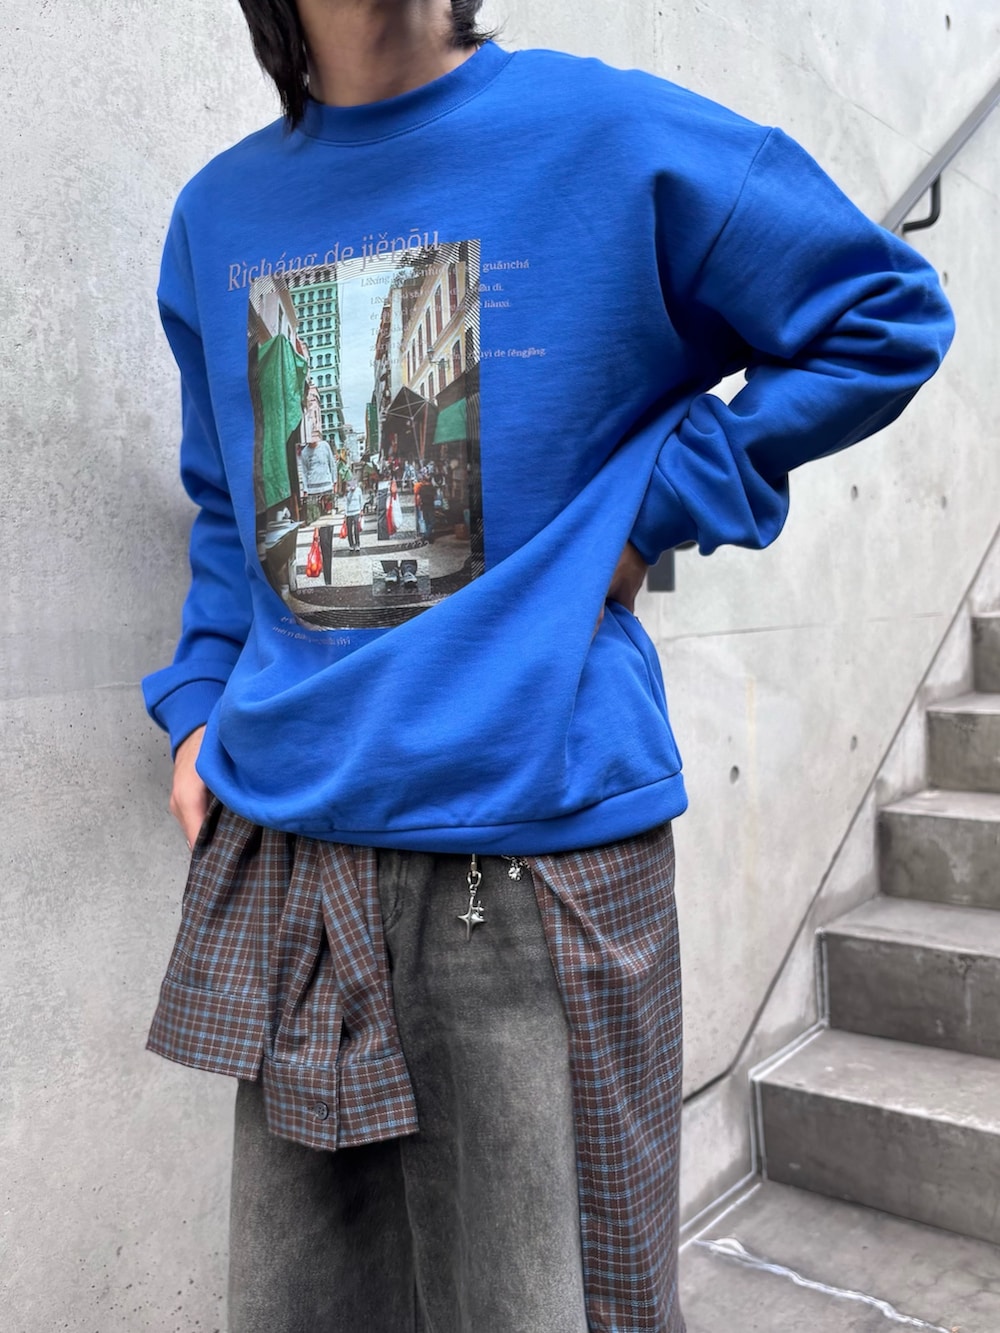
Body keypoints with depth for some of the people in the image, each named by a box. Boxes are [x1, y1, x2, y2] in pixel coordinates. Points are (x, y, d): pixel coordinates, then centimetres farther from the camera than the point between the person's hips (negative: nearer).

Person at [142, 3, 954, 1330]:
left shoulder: (613, 136, -3)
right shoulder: (220, 213, 13)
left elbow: (890, 315, 2)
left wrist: (652, 508, -6)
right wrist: (200, 706, 9)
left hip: (531, 835, -4)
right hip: (284, 841, 5)